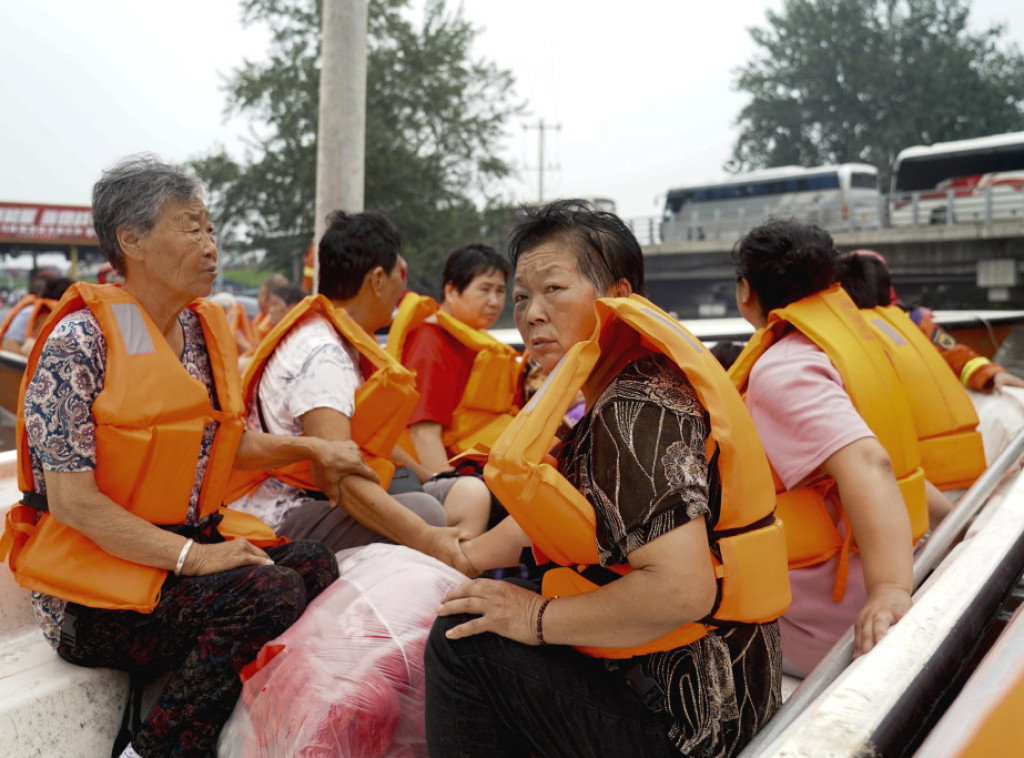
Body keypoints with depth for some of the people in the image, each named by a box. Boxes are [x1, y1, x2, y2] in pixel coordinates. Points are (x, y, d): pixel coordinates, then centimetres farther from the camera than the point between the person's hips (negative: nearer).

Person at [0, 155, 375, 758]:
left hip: (190, 542, 7)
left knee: (314, 566, -16)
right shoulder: (80, 341, -14)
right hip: (96, 578, -7)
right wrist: (191, 556, -23)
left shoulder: (208, 330, 9)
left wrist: (309, 448, 8)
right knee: (266, 594, -26)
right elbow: (70, 501, -19)